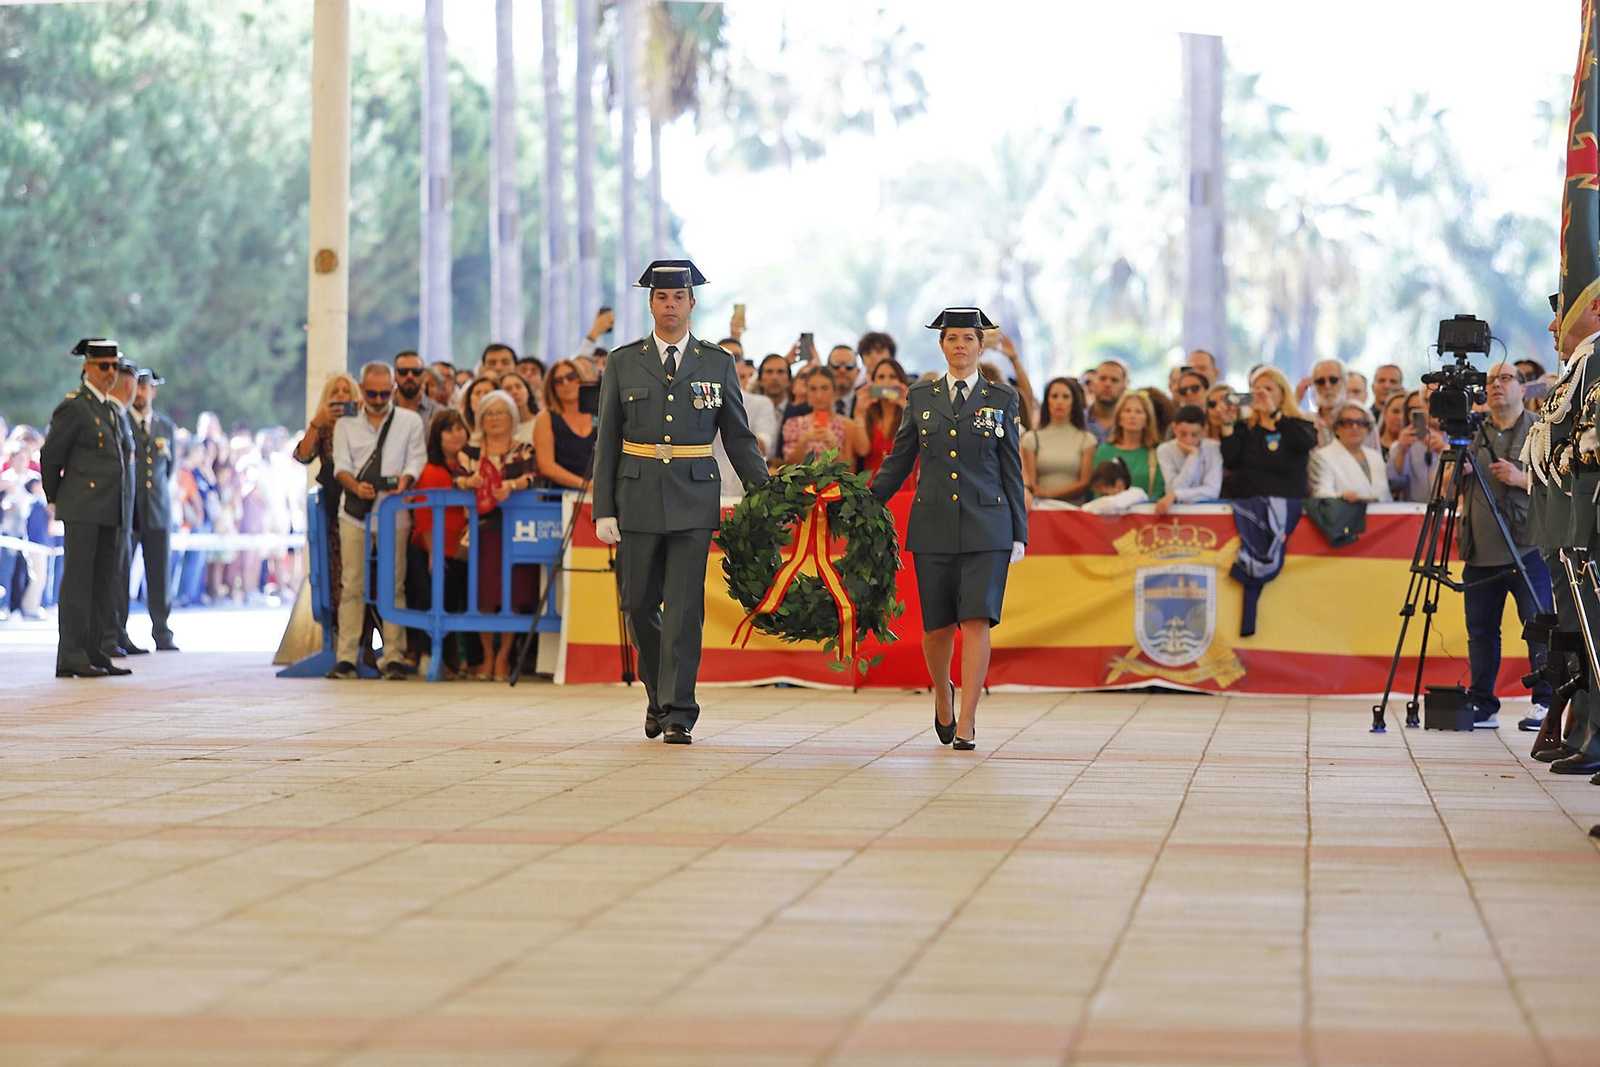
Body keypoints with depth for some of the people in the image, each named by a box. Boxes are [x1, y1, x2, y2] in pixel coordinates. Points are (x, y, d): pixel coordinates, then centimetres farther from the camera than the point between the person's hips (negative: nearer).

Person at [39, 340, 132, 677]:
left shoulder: (110, 409, 18)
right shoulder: (74, 407, -8)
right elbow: (50, 456, -6)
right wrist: (55, 499, 4)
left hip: (107, 511, 8)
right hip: (82, 508, -8)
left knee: (101, 585, 9)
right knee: (77, 582, -8)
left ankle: (93, 653, 13)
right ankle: (71, 657, -9)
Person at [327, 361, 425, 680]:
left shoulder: (410, 421, 9)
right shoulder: (346, 424, 12)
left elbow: (416, 460, 2)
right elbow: (341, 465, 4)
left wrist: (404, 479, -20)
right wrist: (355, 485, -17)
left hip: (394, 513, -1)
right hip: (355, 512, 1)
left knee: (393, 585, -4)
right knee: (352, 585, -3)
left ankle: (393, 657, -2)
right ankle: (347, 658, -3)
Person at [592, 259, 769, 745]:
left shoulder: (717, 364, 6)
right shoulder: (623, 363, 7)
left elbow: (739, 438, 10)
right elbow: (607, 442, 6)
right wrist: (604, 509, -1)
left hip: (694, 498, -1)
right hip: (638, 498, 1)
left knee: (684, 604, -6)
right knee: (638, 603, 5)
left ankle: (679, 713, -4)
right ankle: (658, 692, 28)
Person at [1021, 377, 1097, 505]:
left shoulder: (1086, 439, 11)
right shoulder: (1032, 438, 13)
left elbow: (1085, 483, 4)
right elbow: (1031, 483, 6)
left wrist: (1050, 493, -8)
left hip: (1074, 508, 0)